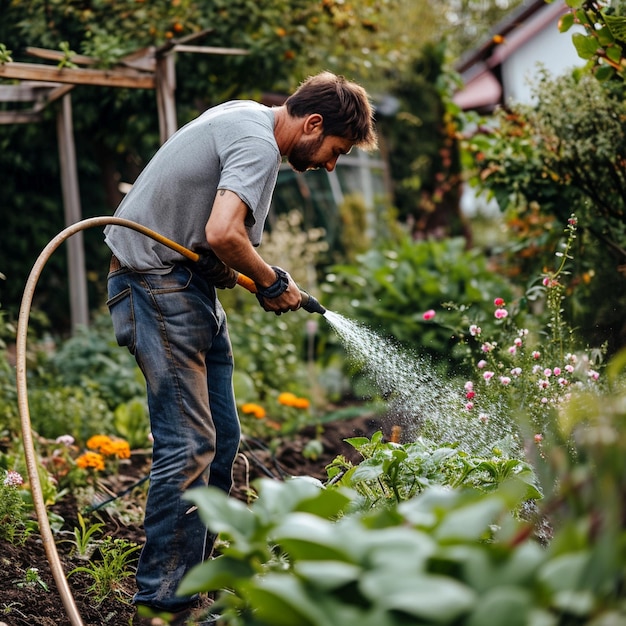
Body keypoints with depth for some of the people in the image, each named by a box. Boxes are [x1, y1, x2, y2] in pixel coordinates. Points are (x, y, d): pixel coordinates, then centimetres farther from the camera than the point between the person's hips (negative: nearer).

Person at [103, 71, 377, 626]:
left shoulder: (248, 116, 14)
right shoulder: (258, 144, -18)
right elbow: (223, 232, -32)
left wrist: (225, 267, 7)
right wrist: (273, 282, -14)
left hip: (193, 285, 11)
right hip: (160, 288, -10)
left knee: (221, 439, 9)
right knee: (189, 446, -14)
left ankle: (193, 578, 17)